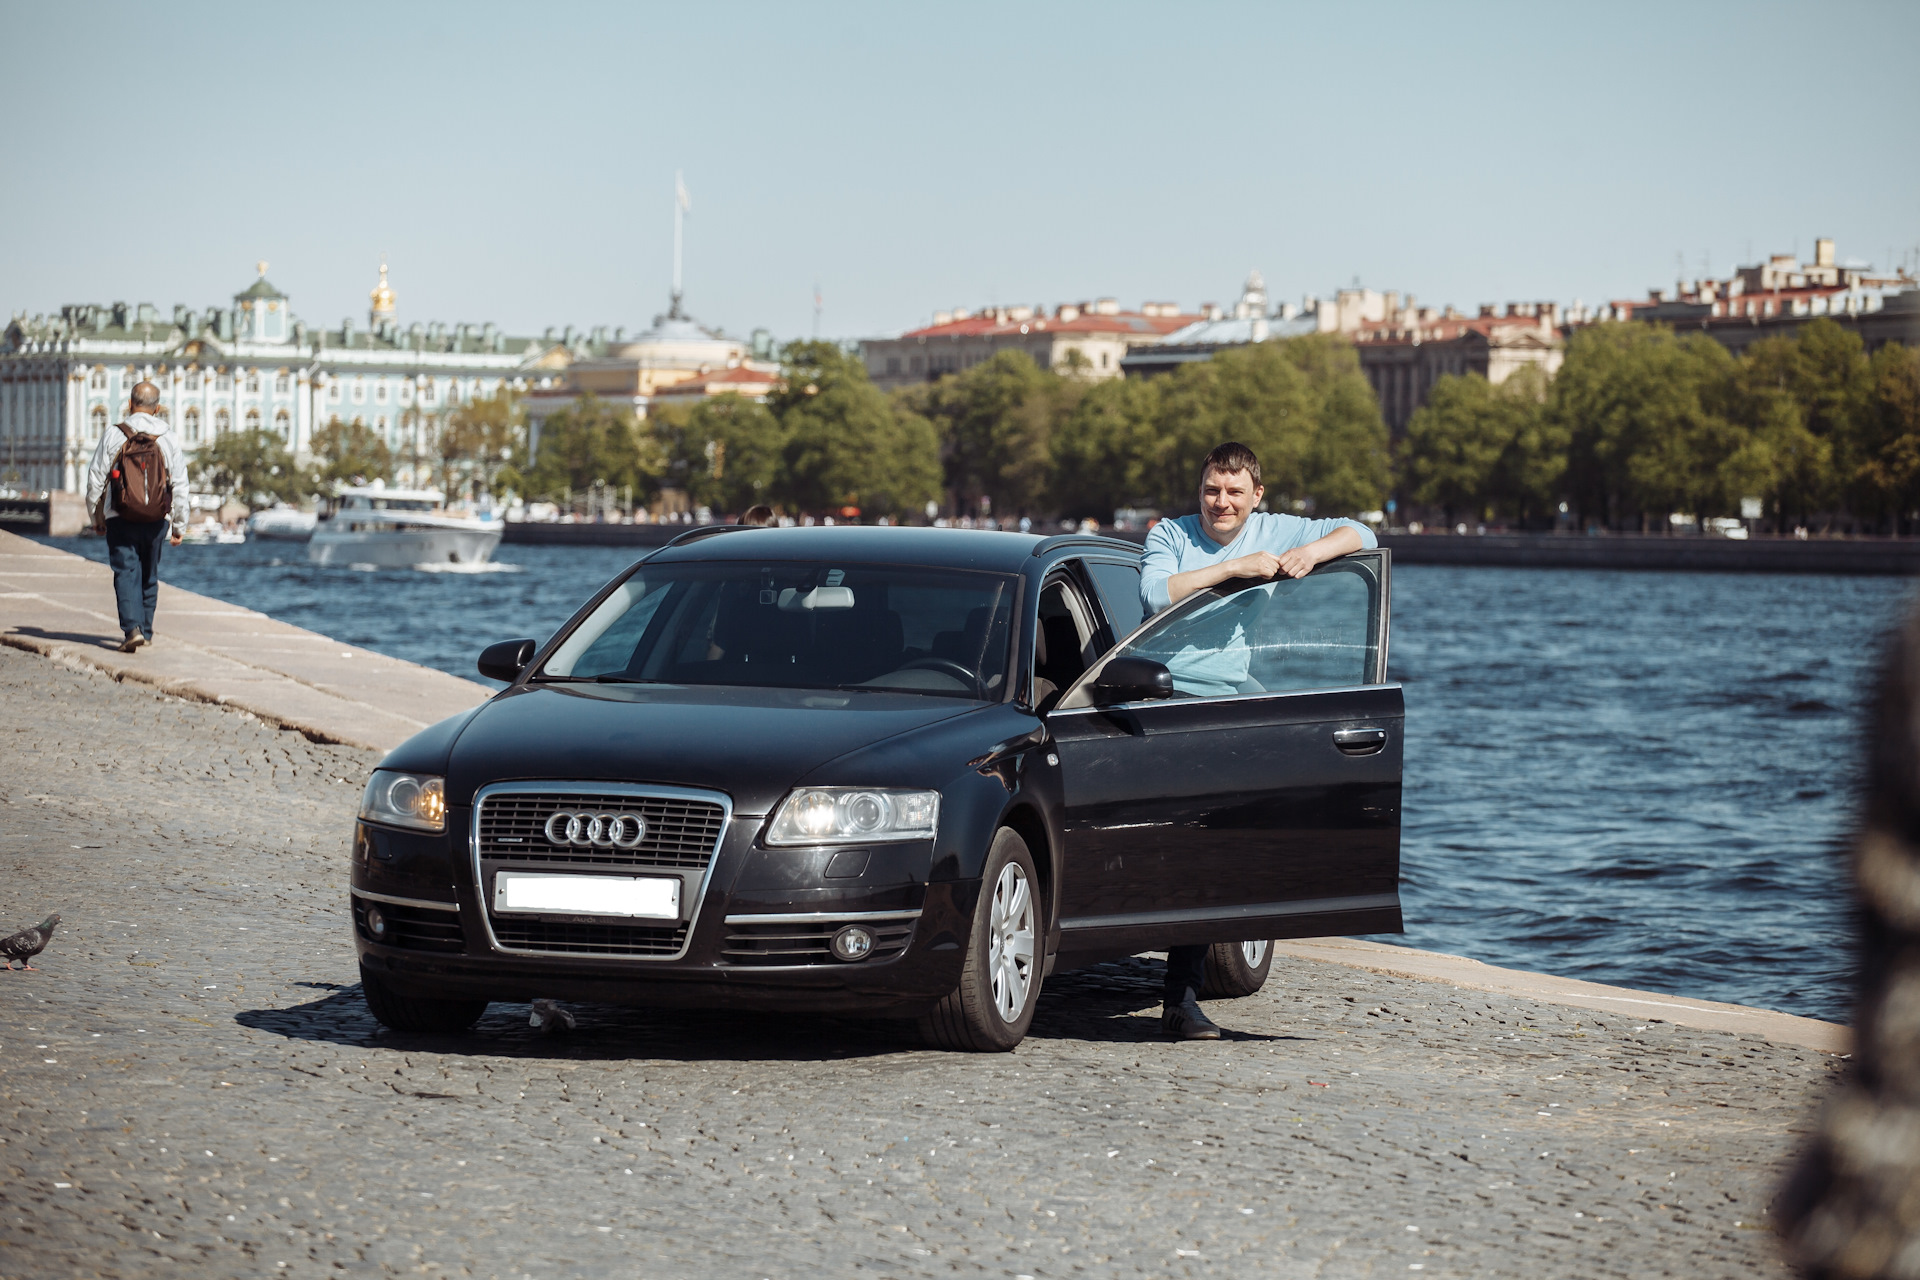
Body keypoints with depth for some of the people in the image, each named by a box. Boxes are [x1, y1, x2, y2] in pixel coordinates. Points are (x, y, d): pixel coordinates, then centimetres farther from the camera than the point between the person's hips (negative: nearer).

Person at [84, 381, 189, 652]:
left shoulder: (112, 435, -4)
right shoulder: (168, 439, 3)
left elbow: (95, 479, 0)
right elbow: (180, 486, 6)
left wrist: (96, 517, 13)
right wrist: (178, 526, 14)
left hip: (120, 518, -2)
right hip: (156, 520, 2)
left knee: (126, 574, -4)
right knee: (149, 576, 16)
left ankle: (133, 628, -21)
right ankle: (145, 630, 24)